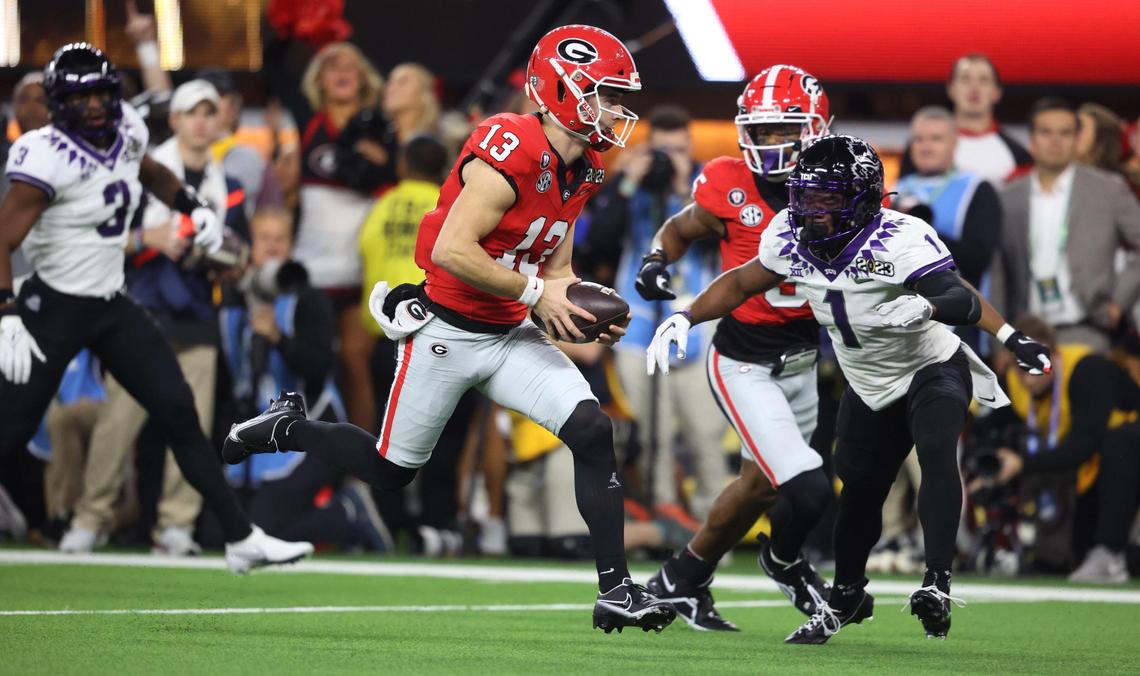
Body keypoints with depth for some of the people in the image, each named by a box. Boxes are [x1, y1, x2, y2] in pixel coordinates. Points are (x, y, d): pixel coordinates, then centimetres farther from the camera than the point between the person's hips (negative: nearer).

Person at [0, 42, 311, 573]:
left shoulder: (126, 130, 0)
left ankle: (241, 539, 5)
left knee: (179, 414, 1)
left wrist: (194, 208, 9)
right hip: (55, 307, -7)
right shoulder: (49, 157, -22)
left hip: (112, 306, 7)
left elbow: (150, 174, 25)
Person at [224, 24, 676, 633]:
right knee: (390, 470, 8)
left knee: (593, 432, -12)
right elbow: (451, 251, -27)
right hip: (447, 333, -7)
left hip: (510, 338, 7)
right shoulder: (510, 155, -23)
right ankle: (286, 428, 35)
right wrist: (535, 292, -22)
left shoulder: (580, 170, 5)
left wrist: (588, 313, -4)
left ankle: (615, 591, -10)